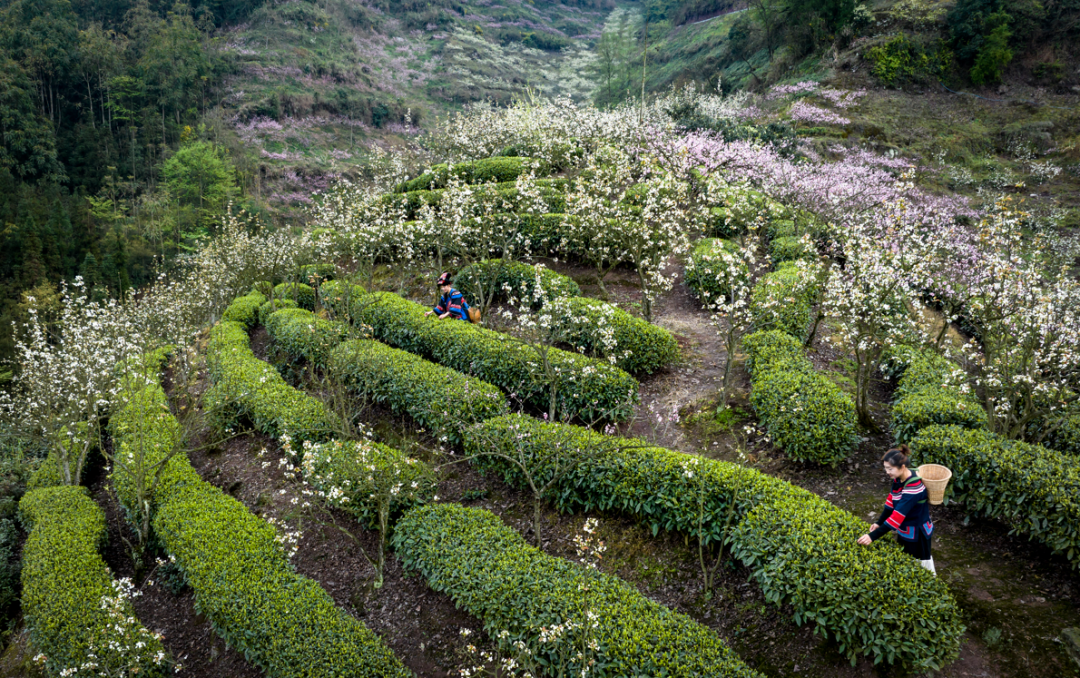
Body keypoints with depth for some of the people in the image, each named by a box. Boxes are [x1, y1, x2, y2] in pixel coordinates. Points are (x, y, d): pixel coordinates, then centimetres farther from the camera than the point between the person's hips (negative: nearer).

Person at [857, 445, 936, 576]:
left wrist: (873, 536, -36)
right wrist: (879, 523, -8)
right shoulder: (898, 479, -8)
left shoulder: (914, 487, -34)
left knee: (920, 563, 13)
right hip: (904, 529, 7)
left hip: (917, 531, -7)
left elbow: (897, 516, -36)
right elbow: (891, 501, 2)